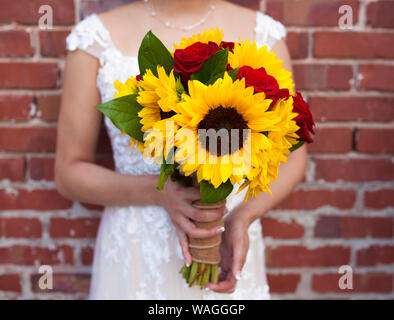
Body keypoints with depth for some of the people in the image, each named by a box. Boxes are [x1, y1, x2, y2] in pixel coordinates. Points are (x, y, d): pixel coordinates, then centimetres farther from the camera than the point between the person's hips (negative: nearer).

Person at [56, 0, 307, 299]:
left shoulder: (263, 34, -7)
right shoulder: (96, 37, -10)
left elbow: (292, 157, 0)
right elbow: (69, 172, -6)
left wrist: (242, 217, -18)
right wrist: (159, 191, -23)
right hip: (136, 257, 0)